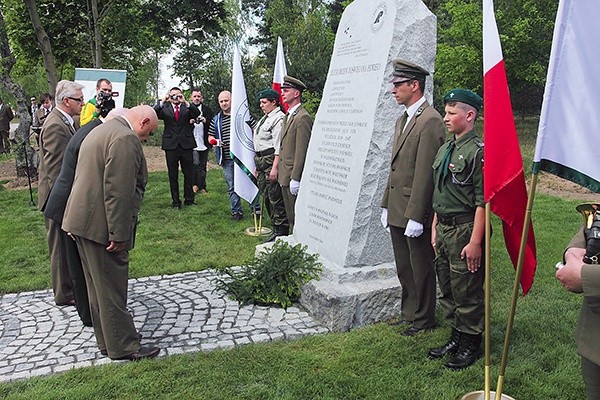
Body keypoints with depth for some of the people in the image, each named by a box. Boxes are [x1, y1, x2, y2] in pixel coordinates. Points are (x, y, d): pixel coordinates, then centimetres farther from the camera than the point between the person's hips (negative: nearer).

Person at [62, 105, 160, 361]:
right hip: (101, 225, -10)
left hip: (82, 221, 10)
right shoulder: (125, 139, -17)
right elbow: (118, 191, -23)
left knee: (99, 287, 18)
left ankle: (107, 341, 30)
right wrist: (118, 234, -20)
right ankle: (123, 347, 13)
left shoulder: (101, 131, 17)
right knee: (112, 289, 1)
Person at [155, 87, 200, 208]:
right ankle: (175, 201, 15)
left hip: (186, 145, 0)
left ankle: (189, 199, 18)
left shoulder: (187, 107, 6)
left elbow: (197, 113, -13)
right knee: (173, 175, 6)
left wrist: (185, 102, -22)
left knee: (189, 174, 6)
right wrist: (163, 101, -20)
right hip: (171, 145, 0)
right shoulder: (164, 108, 6)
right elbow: (153, 114, -11)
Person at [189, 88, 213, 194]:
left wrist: (205, 121, -13)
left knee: (203, 166, 9)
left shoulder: (207, 109, 9)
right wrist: (189, 122, -16)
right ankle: (195, 184, 4)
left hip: (204, 143, 2)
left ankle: (201, 187, 20)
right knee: (195, 164, -14)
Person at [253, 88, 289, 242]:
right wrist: (257, 165, 22)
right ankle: (275, 226, 27)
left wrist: (275, 167, -24)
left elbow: (278, 146, -20)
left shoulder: (279, 118, -13)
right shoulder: (265, 118, 18)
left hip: (271, 159, -10)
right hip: (260, 160, 10)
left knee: (275, 197, -6)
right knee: (266, 196, 16)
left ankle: (281, 230, 3)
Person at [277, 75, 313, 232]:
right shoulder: (288, 116, 16)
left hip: (294, 176, -10)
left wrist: (295, 178, -22)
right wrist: (281, 172, 17)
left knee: (297, 216, -1)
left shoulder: (302, 118, -16)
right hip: (285, 175, 10)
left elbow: (301, 152, -21)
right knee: (290, 215, 18)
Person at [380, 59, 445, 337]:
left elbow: (425, 173, -20)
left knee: (421, 267, 7)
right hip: (397, 210, 9)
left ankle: (423, 319, 23)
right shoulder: (402, 121, 15)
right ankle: (409, 312, 34)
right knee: (403, 268, 19)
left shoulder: (430, 121, -15)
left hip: (416, 212, -9)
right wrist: (386, 205, 15)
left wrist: (415, 216, -21)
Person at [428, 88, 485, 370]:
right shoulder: (445, 149, 12)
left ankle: (471, 344, 20)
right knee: (447, 288, 17)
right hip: (444, 228, 8)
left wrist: (475, 242, -19)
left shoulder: (478, 151, -14)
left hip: (465, 230, -8)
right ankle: (456, 337, 33)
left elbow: (482, 201, -17)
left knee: (467, 291, 4)